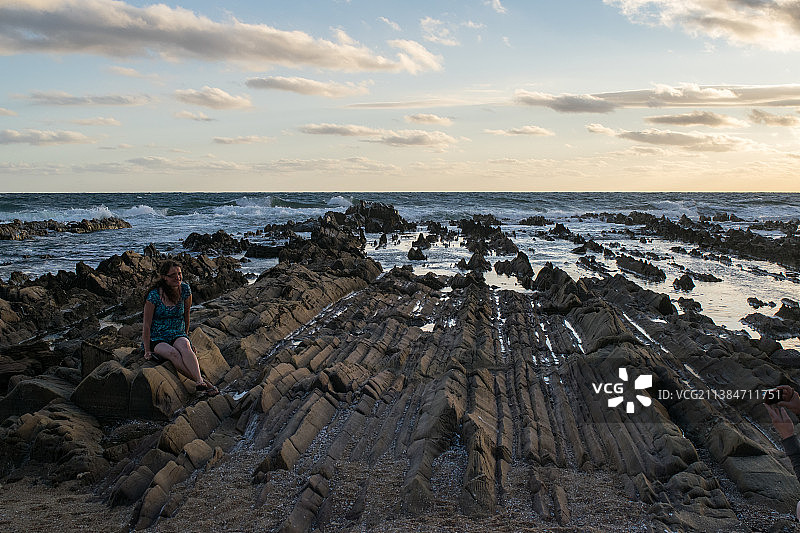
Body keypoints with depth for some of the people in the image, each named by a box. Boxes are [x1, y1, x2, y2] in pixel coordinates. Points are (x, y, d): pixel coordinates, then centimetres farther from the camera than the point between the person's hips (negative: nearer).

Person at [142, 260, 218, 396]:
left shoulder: (185, 289, 0)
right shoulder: (154, 295, -11)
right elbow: (146, 325, -8)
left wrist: (186, 337, 18)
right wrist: (147, 351, -10)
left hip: (178, 335, 2)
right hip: (156, 339, -2)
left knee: (184, 346, -35)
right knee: (173, 353, -36)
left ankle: (200, 383, -52)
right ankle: (201, 380, -43)